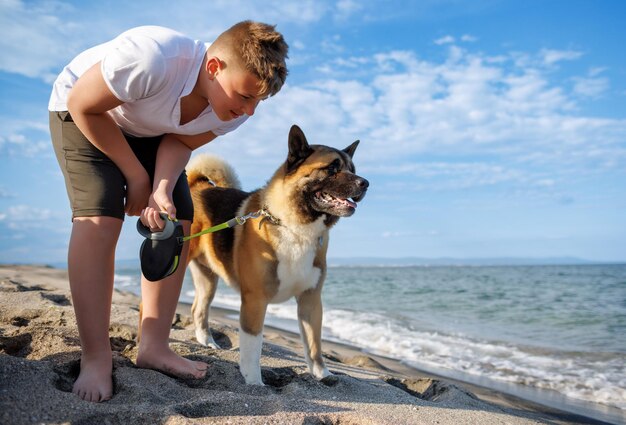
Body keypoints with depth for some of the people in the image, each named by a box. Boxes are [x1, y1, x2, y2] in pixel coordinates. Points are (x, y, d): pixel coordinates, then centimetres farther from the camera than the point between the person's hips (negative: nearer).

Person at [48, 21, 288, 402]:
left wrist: (162, 190, -30)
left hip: (150, 131, 6)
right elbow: (83, 105, -26)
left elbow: (180, 142, -11)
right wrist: (136, 175, -21)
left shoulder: (238, 108, -21)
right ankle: (95, 357, -14)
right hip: (84, 113, -5)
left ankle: (153, 346, 1)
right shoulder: (152, 59, -40)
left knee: (179, 224, -6)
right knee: (99, 220, -23)